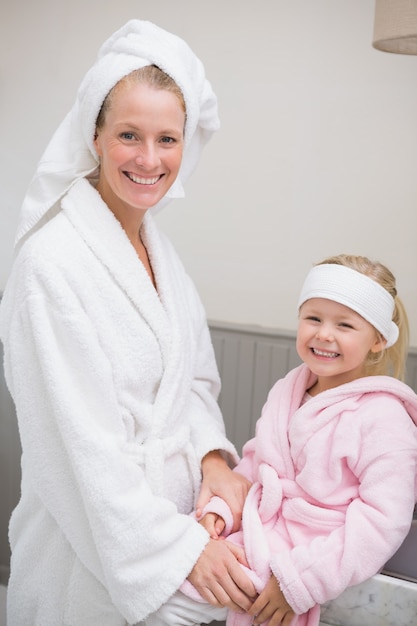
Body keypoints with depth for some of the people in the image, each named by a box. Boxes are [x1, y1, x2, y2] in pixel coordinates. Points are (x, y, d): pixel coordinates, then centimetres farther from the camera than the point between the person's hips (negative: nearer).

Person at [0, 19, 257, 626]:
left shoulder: (157, 246, 2)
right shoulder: (53, 260, -22)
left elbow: (193, 376, 7)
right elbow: (84, 439, -22)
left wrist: (213, 457, -10)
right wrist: (182, 549, -19)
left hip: (174, 503, 7)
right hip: (92, 539, -7)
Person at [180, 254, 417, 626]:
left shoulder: (383, 418, -16)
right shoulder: (287, 391, 6)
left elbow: (383, 519, -20)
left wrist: (298, 580, -23)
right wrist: (221, 509, -2)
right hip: (261, 536, 7)